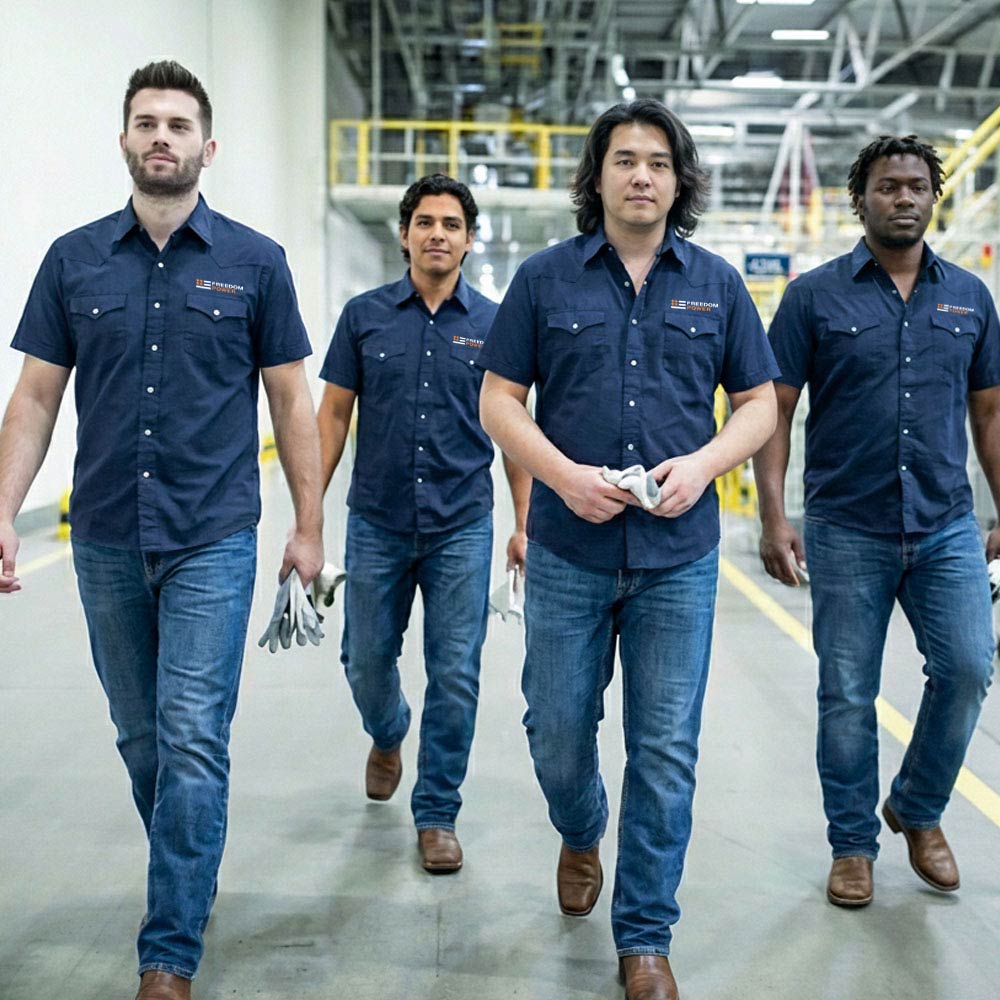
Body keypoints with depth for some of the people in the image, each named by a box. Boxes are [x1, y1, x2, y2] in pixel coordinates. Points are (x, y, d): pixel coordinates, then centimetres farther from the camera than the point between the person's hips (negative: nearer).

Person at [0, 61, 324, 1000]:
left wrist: (308, 525, 1)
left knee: (193, 741, -6)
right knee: (140, 736, 15)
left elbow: (291, 400, 3)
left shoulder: (253, 261, 0)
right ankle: (189, 875, 38)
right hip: (106, 539, 3)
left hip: (212, 540, -3)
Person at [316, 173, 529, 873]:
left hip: (462, 528, -1)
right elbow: (333, 416, 5)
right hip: (377, 524, 1)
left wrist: (525, 526, 0)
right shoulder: (365, 315, 3)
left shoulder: (493, 324, 2)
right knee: (367, 663, 12)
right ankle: (388, 737, 45)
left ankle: (437, 814, 15)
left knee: (455, 676, 0)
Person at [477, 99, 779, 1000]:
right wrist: (563, 473, -14)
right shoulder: (546, 277, 2)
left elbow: (759, 404, 9)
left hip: (679, 555, 1)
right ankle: (582, 835, 44)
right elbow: (499, 399, 2)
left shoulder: (715, 283, 6)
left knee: (666, 750, 3)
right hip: (569, 551, 0)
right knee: (558, 732, 9)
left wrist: (702, 463, -11)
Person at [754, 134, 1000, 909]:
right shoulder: (815, 295, -1)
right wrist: (773, 517, -12)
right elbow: (774, 411, -2)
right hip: (847, 529, -2)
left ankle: (918, 810, 21)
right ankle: (853, 843, 22)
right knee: (847, 695, 5)